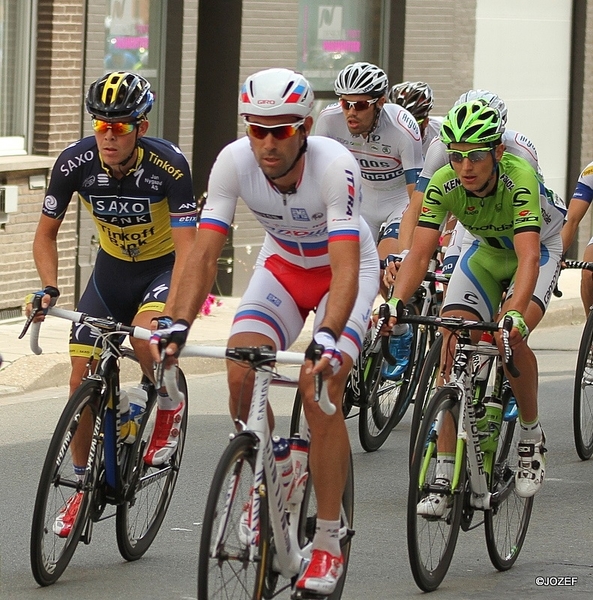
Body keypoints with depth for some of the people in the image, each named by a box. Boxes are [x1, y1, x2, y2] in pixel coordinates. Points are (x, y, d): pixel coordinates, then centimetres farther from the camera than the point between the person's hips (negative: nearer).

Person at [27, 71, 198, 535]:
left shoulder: (168, 165, -29)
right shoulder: (75, 162, -21)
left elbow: (186, 248, -32)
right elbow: (46, 233, -8)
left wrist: (171, 315, -45)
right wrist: (49, 289, -25)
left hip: (163, 267, -3)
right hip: (112, 267, 3)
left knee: (145, 333, -34)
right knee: (82, 378, -5)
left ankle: (169, 405, -2)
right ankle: (84, 486, 12)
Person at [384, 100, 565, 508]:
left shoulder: (519, 178, -37)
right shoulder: (443, 185, -27)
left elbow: (528, 256, -47)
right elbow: (420, 252, -32)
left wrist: (515, 314, -62)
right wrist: (396, 302, -50)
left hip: (539, 249, -3)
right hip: (486, 253, 4)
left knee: (510, 337, -29)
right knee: (450, 349, -14)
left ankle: (532, 435, -2)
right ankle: (444, 478, -12)